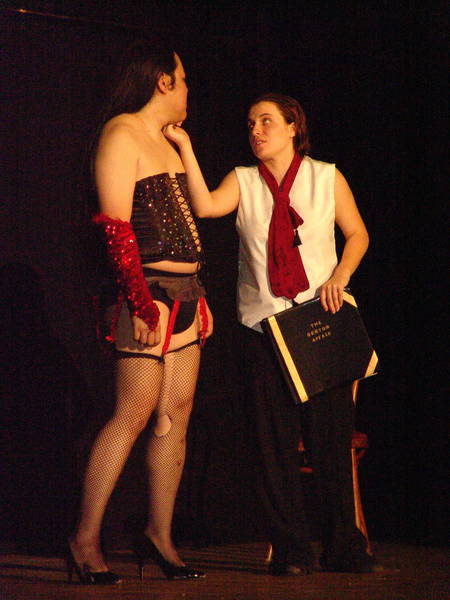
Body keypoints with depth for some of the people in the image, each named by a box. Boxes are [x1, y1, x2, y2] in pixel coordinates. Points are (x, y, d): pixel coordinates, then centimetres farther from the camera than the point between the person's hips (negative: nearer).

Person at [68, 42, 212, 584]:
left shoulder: (165, 141, 20)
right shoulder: (121, 134, -7)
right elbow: (114, 225, -16)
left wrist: (198, 294, 18)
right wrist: (141, 299, -22)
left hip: (183, 291, 9)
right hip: (148, 291, -9)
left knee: (177, 413, 6)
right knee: (134, 413, -10)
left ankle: (159, 536, 11)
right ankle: (85, 540, -5)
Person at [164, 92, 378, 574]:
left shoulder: (326, 177, 8)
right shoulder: (243, 181, 8)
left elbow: (357, 233, 12)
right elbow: (205, 206, -11)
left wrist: (341, 273, -5)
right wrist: (185, 149, -15)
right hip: (262, 322, 1)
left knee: (331, 435, -2)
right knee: (273, 439, -2)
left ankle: (342, 547, 8)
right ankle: (290, 549, 4)